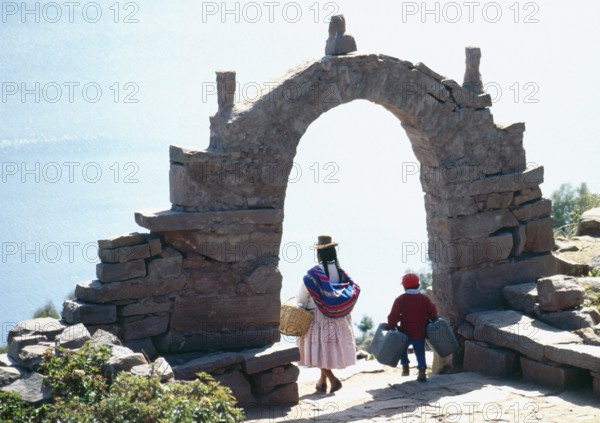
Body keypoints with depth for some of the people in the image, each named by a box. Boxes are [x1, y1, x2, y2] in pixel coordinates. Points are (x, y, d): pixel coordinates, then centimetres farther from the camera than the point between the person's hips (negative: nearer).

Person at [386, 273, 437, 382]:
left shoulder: (400, 300, -7)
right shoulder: (425, 299, 1)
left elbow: (393, 316, -12)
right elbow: (433, 314, 1)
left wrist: (390, 327, -1)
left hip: (406, 332, -2)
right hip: (420, 333, 2)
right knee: (420, 352, 8)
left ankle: (405, 367, 16)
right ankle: (422, 372, -5)